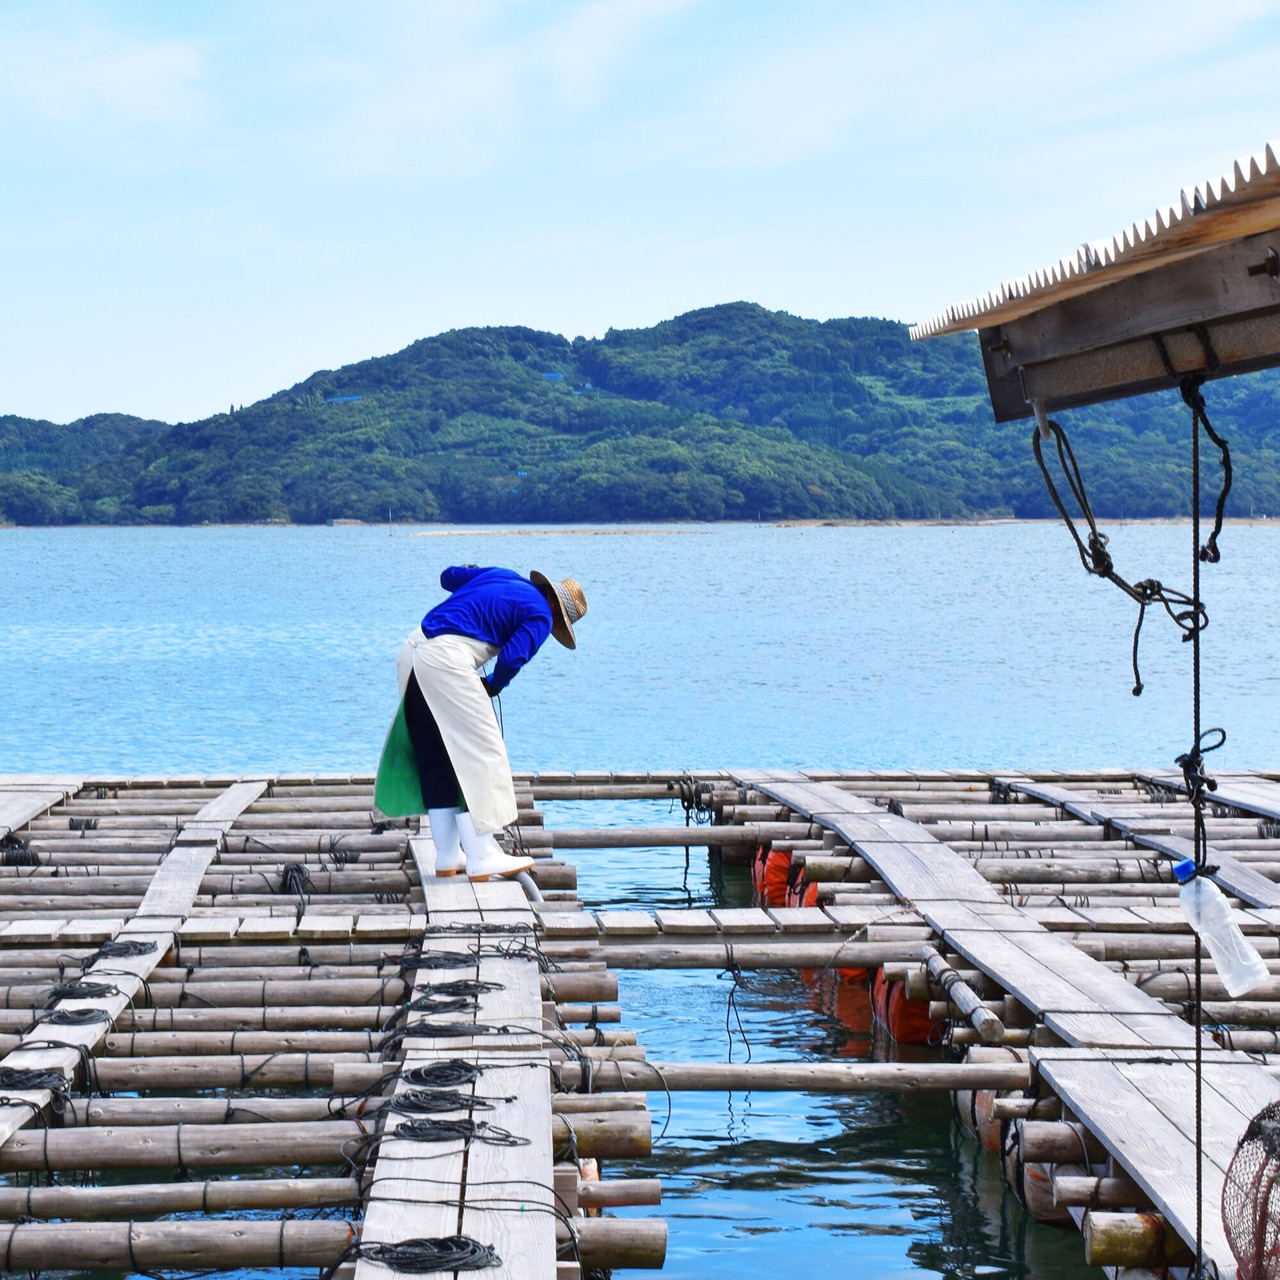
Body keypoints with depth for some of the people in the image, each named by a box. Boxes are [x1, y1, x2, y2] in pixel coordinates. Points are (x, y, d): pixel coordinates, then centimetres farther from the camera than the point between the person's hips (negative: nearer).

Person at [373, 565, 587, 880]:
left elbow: (449, 576, 28)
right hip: (446, 659, -9)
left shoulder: (504, 576, 21)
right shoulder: (539, 615, 0)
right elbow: (512, 657, -12)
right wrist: (494, 685, 8)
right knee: (478, 752, -2)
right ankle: (482, 859, -2)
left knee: (436, 759, 14)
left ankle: (447, 859, 20)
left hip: (413, 650, 9)